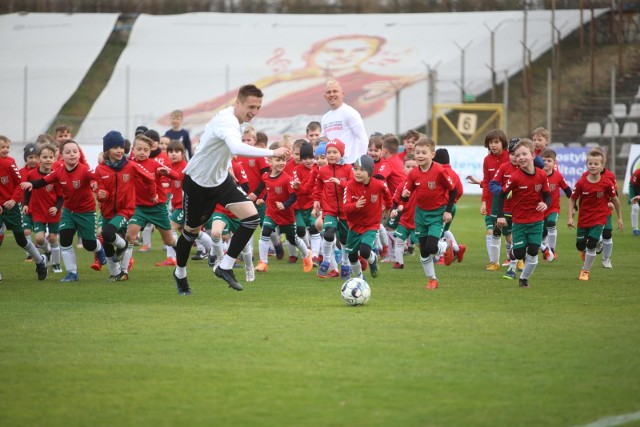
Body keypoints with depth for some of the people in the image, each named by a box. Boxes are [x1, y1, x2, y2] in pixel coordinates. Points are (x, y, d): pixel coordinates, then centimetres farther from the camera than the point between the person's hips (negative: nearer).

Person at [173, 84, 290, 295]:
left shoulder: (234, 120, -3)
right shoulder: (226, 121, -33)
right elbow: (237, 148, -53)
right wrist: (272, 153, -56)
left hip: (221, 179, 8)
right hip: (197, 181, -8)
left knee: (252, 217, -11)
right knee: (192, 230, 11)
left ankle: (225, 267, -2)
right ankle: (180, 274, 37)